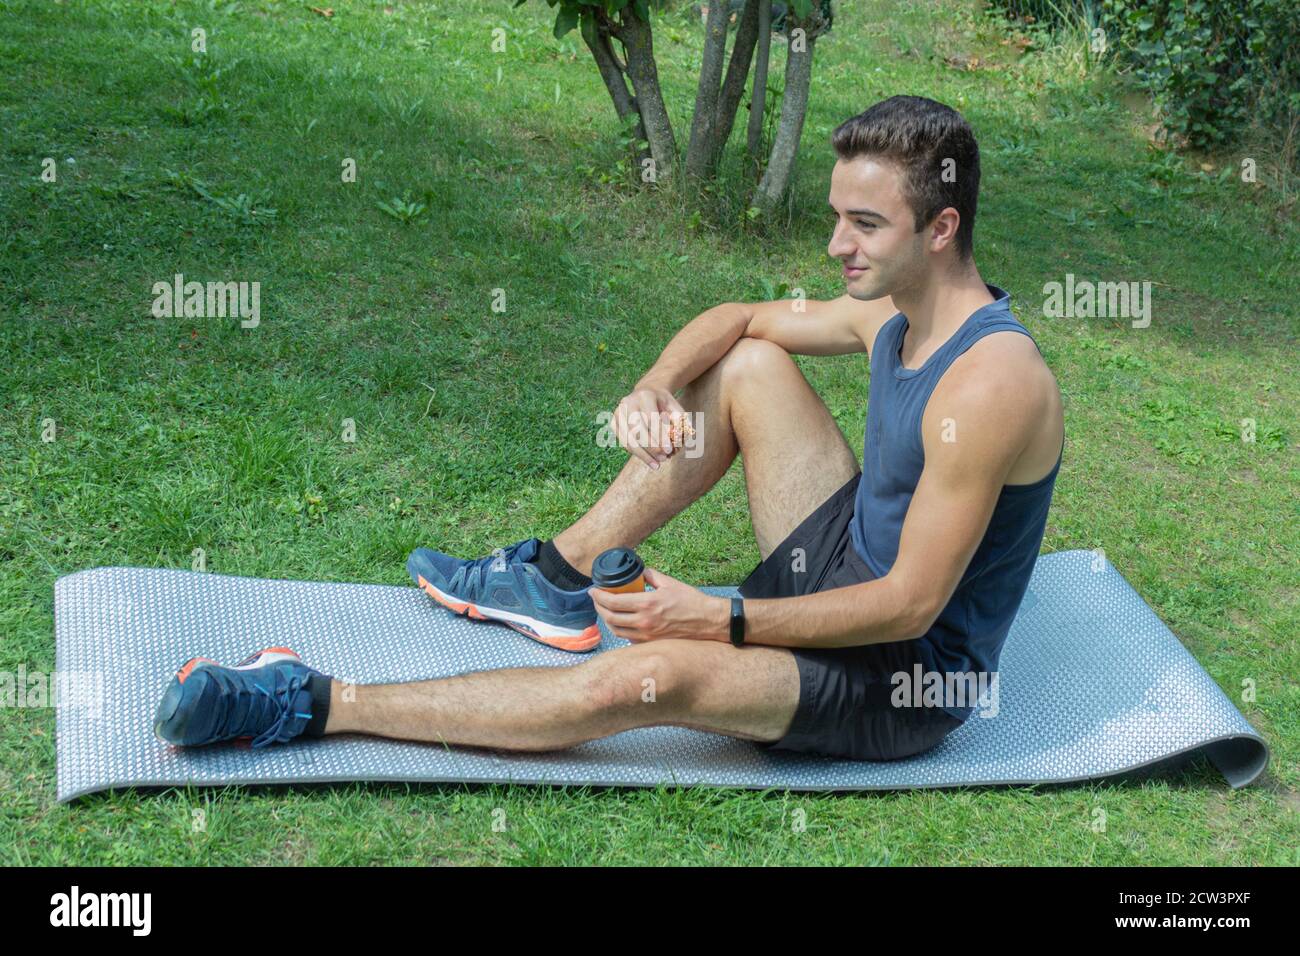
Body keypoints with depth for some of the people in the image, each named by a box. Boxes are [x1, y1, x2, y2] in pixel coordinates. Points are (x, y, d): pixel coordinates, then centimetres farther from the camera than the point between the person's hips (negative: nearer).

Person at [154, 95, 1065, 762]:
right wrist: (653, 389, -9)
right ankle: (556, 580, 11)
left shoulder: (988, 383, -29)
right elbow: (737, 317, 12)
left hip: (912, 676, -9)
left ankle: (314, 705, -20)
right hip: (853, 570, 9)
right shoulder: (897, 308, -1)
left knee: (653, 675, -30)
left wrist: (721, 621, -24)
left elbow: (910, 606, -28)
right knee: (747, 362, 4)